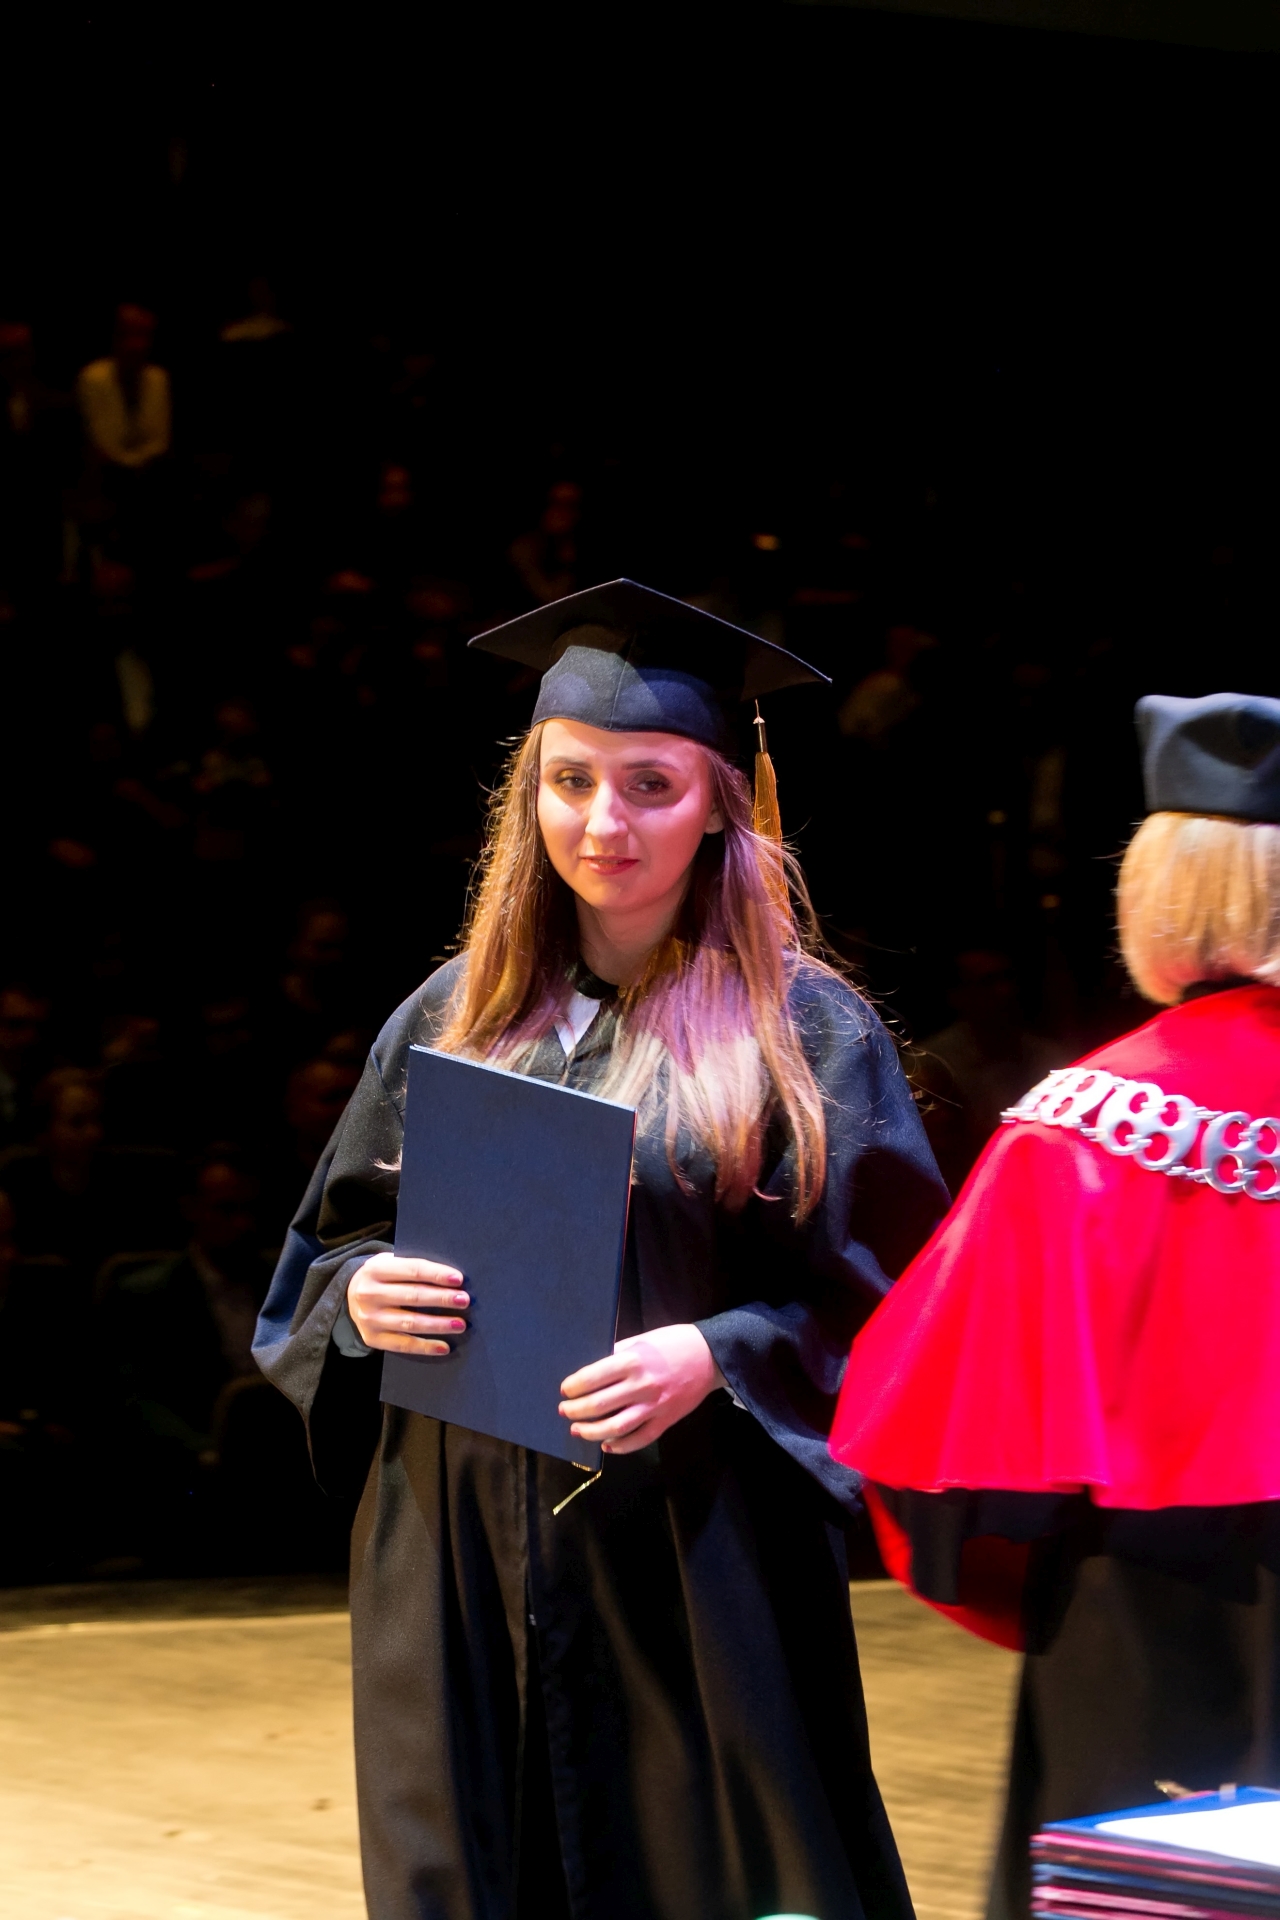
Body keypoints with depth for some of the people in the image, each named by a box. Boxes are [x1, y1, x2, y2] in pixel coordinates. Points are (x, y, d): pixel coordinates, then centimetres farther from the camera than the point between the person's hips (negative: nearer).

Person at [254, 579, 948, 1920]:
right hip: (459, 1566, 3)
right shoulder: (453, 1017, 10)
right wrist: (362, 1297, -7)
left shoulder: (802, 1030, 0)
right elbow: (326, 1244, 15)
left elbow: (877, 1297, -3)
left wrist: (715, 1358, -19)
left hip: (695, 1558, -3)